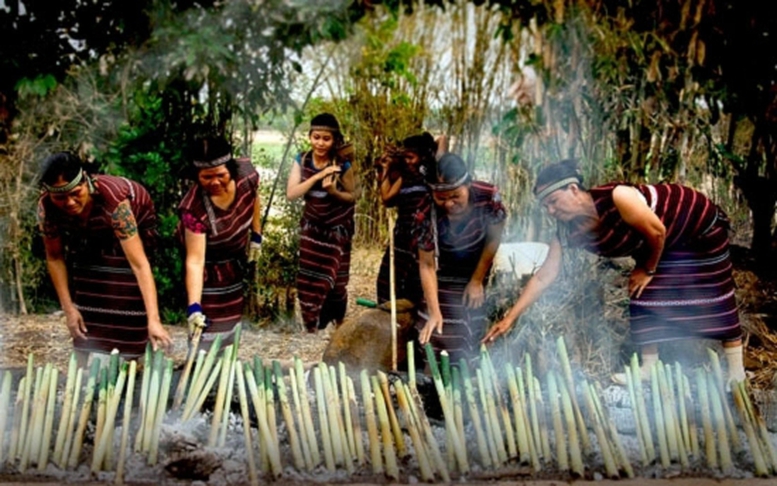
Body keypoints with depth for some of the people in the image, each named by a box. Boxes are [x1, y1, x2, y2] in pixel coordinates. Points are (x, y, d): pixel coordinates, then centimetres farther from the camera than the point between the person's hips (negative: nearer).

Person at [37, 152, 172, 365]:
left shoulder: (111, 197, -44)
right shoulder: (46, 208, -31)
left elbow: (139, 263, -46)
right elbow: (54, 257, -14)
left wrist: (153, 319, -52)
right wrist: (68, 308, -16)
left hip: (134, 217, -3)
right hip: (89, 234, 3)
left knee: (127, 298, -15)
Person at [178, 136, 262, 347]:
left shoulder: (246, 173, -26)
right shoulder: (194, 209, -40)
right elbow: (195, 260, -40)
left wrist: (256, 235, 5)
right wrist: (194, 307, -47)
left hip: (237, 258, 5)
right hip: (211, 269, -5)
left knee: (230, 320, 20)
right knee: (212, 332, -6)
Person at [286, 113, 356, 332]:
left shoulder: (343, 164, -18)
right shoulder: (302, 160, -10)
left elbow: (352, 196, -7)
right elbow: (291, 194, -19)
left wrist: (333, 191, -28)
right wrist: (318, 176, -28)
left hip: (337, 230, -2)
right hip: (311, 228, 3)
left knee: (333, 280, 7)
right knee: (308, 280, 5)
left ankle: (338, 323, 31)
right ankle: (311, 326, 21)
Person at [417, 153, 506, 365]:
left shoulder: (488, 196, -28)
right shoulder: (429, 215, -30)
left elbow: (494, 238, -11)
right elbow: (427, 265, -20)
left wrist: (477, 281, -8)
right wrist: (434, 313, -23)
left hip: (480, 268, 1)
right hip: (445, 279, -1)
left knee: (474, 333, -1)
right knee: (438, 335, -7)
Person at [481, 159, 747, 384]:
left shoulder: (617, 198, -38)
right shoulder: (568, 233, -16)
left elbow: (657, 232, -27)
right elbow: (543, 277, -12)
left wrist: (648, 270, -11)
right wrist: (510, 317, -14)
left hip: (700, 226, -6)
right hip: (665, 245, 6)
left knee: (715, 299, 3)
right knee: (645, 300, 1)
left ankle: (735, 372, 12)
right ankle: (649, 368, 12)